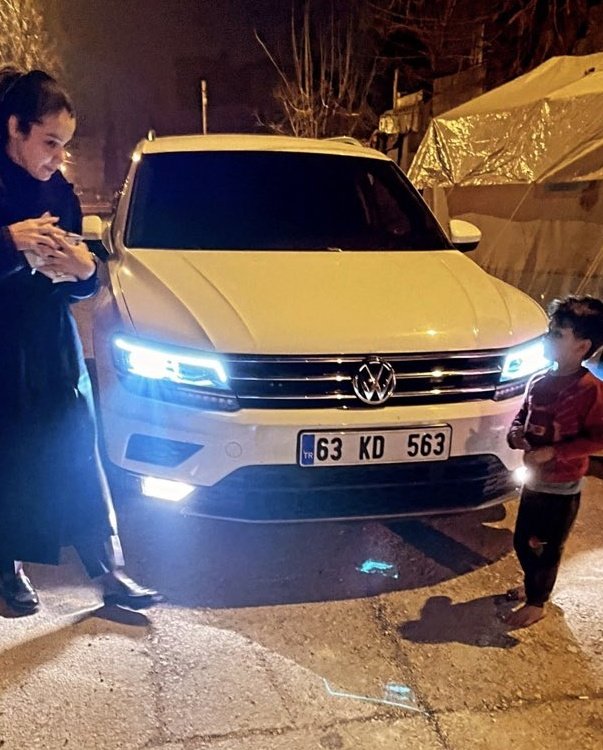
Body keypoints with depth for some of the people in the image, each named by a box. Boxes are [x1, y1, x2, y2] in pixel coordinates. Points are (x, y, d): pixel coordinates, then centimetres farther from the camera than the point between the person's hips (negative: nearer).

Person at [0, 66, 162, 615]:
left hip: (55, 349, 4)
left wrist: (83, 272, -14)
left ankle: (110, 570, 8)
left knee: (80, 457, 2)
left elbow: (82, 287, 8)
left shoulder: (59, 191, 6)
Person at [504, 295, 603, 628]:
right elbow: (522, 416, 15)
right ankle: (532, 585, 44)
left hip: (563, 488, -6)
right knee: (523, 540, 20)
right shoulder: (539, 383, 0)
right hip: (533, 479, 7)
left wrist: (554, 452, -24)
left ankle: (536, 603, 28)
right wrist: (515, 434, -6)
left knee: (547, 548, 9)